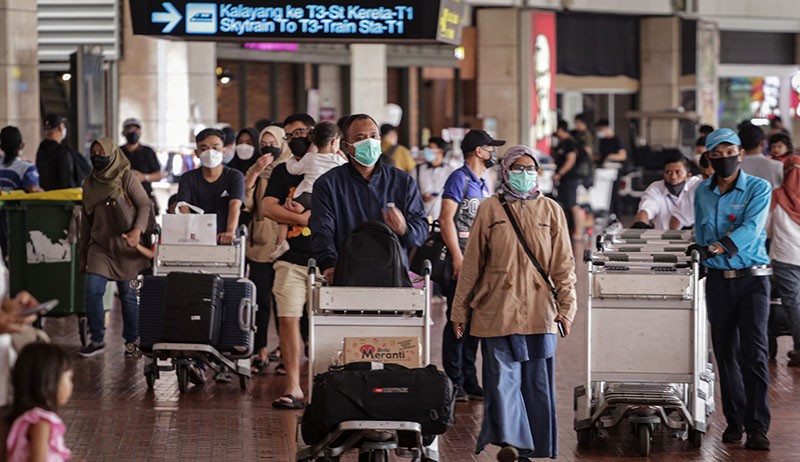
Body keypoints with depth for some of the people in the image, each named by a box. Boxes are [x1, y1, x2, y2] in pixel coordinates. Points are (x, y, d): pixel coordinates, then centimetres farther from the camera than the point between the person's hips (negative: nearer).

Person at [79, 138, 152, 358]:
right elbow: (86, 220, 16)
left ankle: (131, 341, 18)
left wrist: (137, 230, -29)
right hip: (99, 246, 4)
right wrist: (83, 253, 16)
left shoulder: (126, 178, -5)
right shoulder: (90, 184, 10)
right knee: (93, 291, -10)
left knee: (127, 294, 4)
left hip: (125, 246, -4)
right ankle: (97, 340, 0)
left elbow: (145, 205, -11)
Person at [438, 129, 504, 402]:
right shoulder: (459, 179, -8)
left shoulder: (483, 184, 18)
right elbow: (446, 219, -15)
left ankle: (469, 381, 16)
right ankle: (454, 382, -2)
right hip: (461, 260, -9)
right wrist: (457, 257, -21)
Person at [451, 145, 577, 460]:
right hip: (498, 312, -1)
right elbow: (471, 264, 8)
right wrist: (460, 309, 8)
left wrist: (567, 305, -2)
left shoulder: (551, 210, 9)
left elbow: (563, 263, 8)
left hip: (539, 313, 1)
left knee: (537, 381, 4)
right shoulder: (490, 209, 6)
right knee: (502, 377, -9)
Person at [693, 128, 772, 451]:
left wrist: (717, 248, -30)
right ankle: (734, 420, 14)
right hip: (717, 279, 4)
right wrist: (701, 254, 9)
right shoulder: (702, 192, 10)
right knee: (726, 353, 5)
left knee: (753, 352, -12)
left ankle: (757, 427, -14)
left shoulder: (759, 189, -4)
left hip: (752, 278, -4)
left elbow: (750, 229, -18)